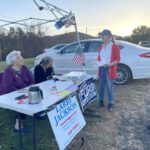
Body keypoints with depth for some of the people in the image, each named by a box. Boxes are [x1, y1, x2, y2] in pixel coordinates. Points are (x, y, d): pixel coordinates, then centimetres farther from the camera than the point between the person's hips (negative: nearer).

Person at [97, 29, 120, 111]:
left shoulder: (115, 47, -7)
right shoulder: (101, 47, 10)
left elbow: (118, 59, -8)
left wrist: (110, 64, -24)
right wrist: (98, 62, -4)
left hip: (110, 70, -5)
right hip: (101, 69, 5)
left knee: (109, 87, 1)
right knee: (101, 86, 13)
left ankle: (110, 104, 15)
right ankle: (101, 101, 27)